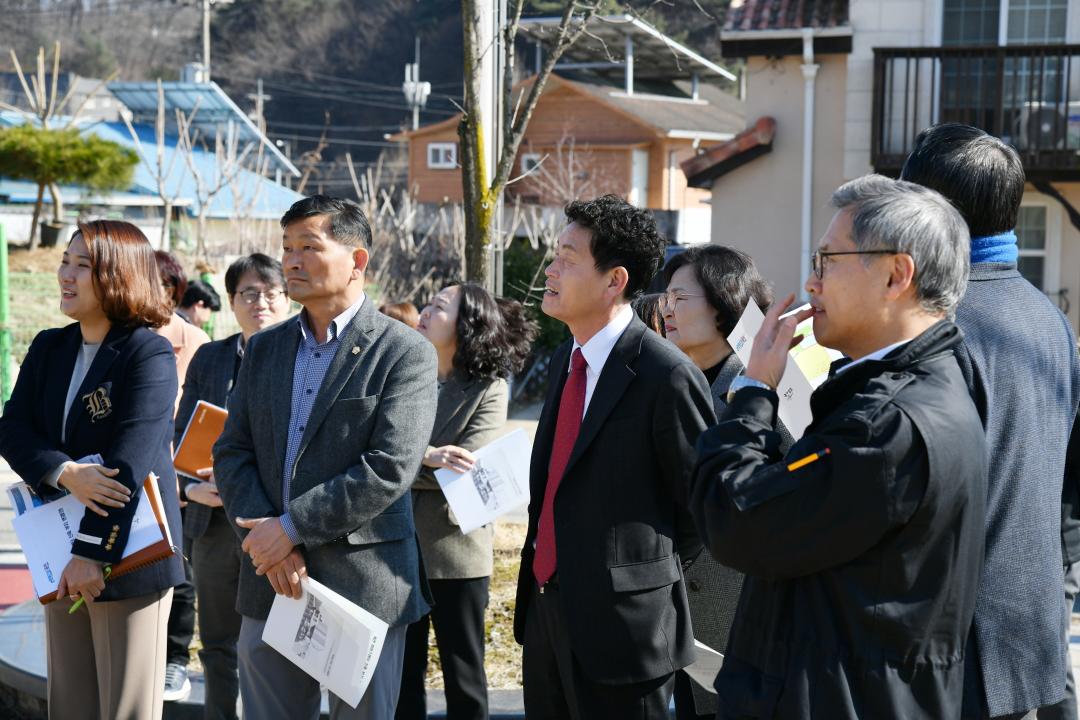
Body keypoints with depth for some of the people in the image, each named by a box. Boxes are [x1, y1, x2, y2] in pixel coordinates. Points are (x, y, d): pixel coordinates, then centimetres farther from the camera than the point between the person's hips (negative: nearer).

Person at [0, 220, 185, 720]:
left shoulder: (149, 355, -12)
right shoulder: (49, 348, 9)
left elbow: (128, 463, -20)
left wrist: (92, 551, -24)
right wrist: (65, 472, -19)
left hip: (127, 552, -6)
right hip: (58, 550, 7)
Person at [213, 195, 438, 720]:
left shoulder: (406, 353, -7)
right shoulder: (263, 349, 12)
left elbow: (390, 469, -16)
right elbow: (232, 453, 7)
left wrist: (292, 527, -16)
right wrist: (269, 545, -9)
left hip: (363, 583, -5)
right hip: (269, 582, 5)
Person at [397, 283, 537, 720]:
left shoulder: (489, 390, -7)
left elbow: (465, 473, -17)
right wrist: (425, 456, -18)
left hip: (455, 550, -4)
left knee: (463, 676, 8)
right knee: (401, 675, 11)